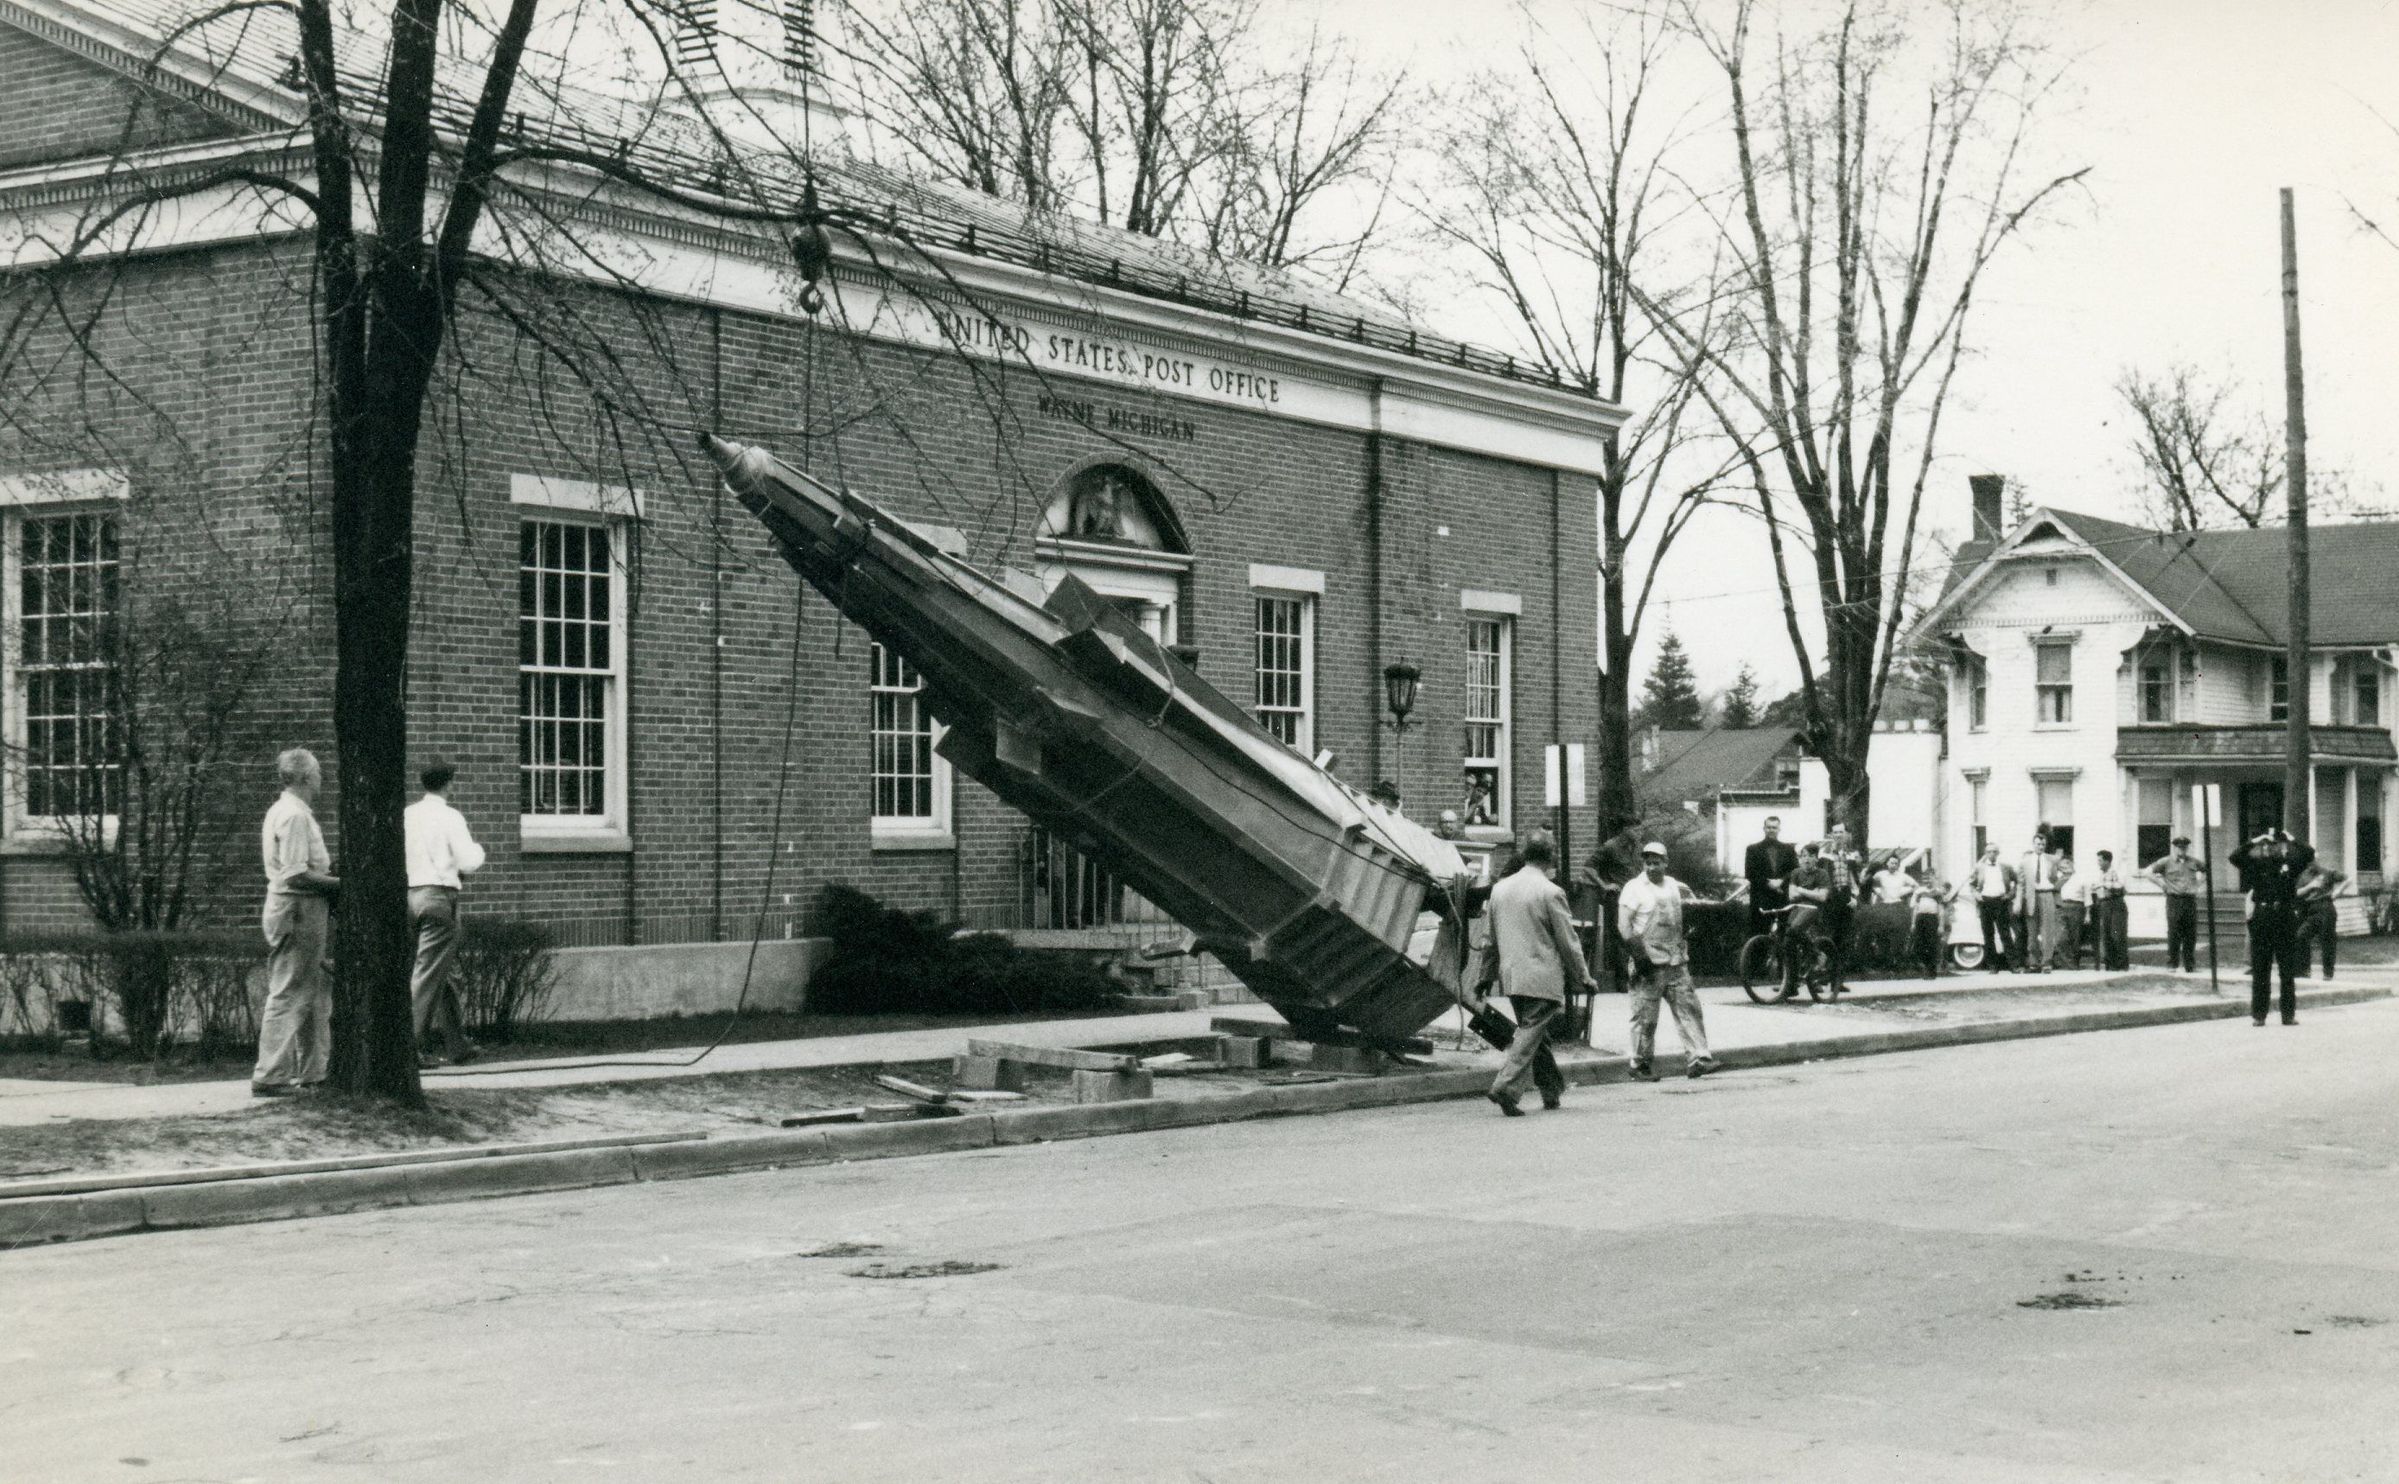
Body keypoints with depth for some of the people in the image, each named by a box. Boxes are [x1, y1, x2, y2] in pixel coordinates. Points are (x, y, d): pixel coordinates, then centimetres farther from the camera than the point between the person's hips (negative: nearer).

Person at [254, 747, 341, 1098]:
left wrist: (330, 871, 9)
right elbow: (297, 875, -23)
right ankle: (271, 1076, -4)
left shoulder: (285, 811, 16)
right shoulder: (295, 816, -17)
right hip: (298, 910, -11)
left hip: (303, 912, 11)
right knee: (288, 996, -7)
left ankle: (313, 1071, 22)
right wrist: (341, 883, -16)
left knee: (314, 996, 16)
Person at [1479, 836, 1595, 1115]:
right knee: (1531, 1034, -5)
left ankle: (1552, 1091, 25)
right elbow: (1567, 942, -7)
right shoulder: (1550, 893, -11)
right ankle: (1505, 1087, -17)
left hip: (1510, 976, 7)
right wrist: (1584, 978, 4)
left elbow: (1492, 938, 17)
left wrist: (1488, 975, 26)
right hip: (1541, 977, -7)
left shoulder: (1500, 888, 8)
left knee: (1535, 1032, 17)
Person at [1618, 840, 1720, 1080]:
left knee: (1689, 1008, -1)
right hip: (1649, 963, -6)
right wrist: (1638, 952, -21)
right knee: (1645, 1016, -2)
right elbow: (1623, 923, -12)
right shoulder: (1634, 888, -4)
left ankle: (1697, 1059, -3)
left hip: (1676, 961, 6)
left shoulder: (1673, 886, 14)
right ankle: (1640, 1065, 8)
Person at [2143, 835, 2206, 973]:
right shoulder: (2166, 862, 2)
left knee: (2190, 935, 3)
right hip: (2174, 899, -3)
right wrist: (2161, 884, -5)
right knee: (2174, 934, -6)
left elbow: (2205, 871, 29)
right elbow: (2147, 872, -2)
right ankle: (2172, 964, -1)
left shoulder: (2193, 863, 13)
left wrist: (2199, 885, 14)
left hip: (2190, 899, 3)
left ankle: (2190, 966, 9)